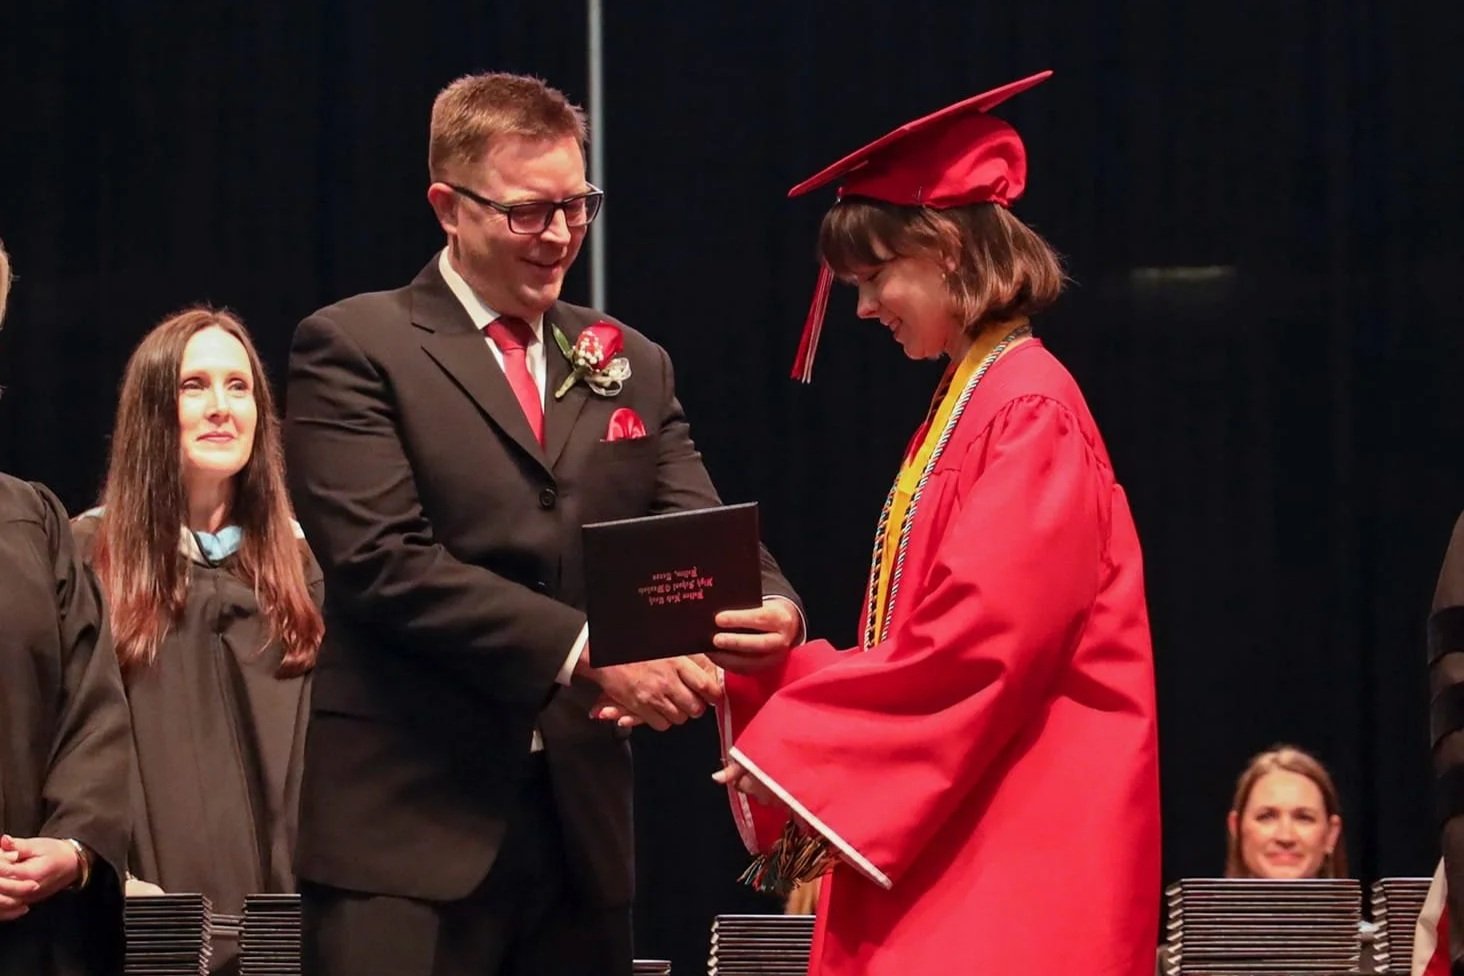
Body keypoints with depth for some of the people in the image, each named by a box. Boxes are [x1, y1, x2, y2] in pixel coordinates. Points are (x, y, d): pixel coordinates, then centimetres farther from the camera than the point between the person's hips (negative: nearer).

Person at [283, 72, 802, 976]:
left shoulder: (630, 365, 16)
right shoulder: (355, 349, -1)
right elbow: (387, 561, -13)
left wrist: (769, 610, -18)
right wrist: (585, 654, -21)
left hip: (581, 819, 5)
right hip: (412, 816, -5)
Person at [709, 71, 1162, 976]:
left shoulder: (1030, 415, -12)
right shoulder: (968, 404, 16)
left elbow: (974, 651, -18)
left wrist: (789, 758, -12)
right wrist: (765, 665, 7)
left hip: (1009, 859, -9)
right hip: (947, 850, 9)